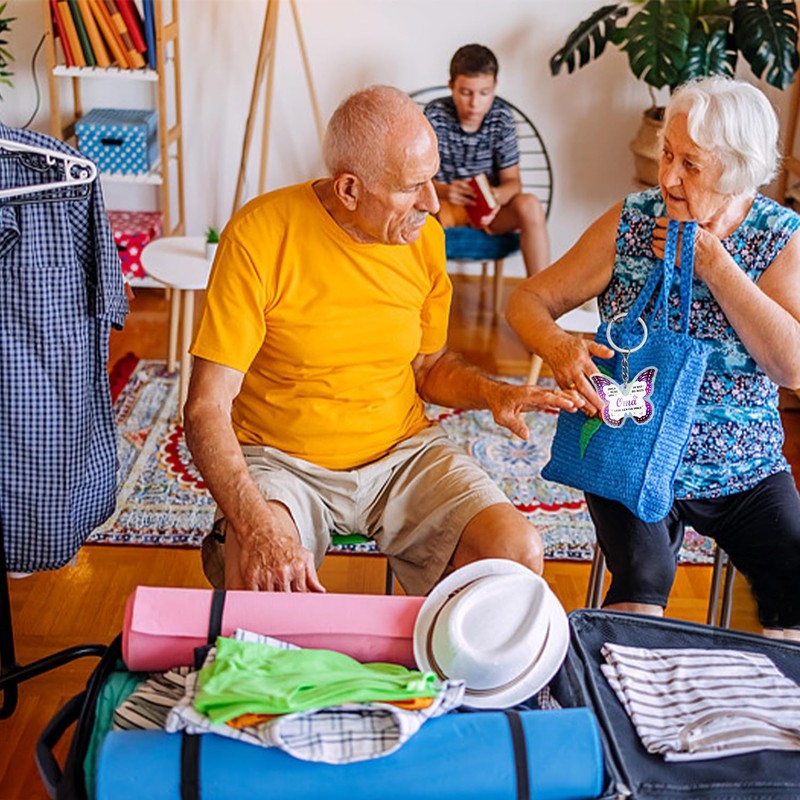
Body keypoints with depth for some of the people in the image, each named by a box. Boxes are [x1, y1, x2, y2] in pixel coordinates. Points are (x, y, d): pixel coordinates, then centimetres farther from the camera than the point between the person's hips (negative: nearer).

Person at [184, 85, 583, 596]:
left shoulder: (424, 236, -1)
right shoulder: (260, 236, -17)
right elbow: (207, 409, -17)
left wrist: (491, 393, -7)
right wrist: (259, 527, -32)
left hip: (402, 451, 5)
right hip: (281, 460, -4)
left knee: (519, 553, -16)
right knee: (262, 585, -34)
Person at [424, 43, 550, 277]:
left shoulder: (501, 117, -6)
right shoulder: (434, 115, -11)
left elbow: (512, 181, -6)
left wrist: (497, 196, -31)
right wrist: (444, 191, -37)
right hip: (443, 205, -1)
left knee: (529, 205, -30)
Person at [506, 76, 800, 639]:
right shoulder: (632, 223, -4)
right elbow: (529, 301, -2)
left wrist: (713, 265, -20)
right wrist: (558, 346, -26)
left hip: (745, 471, 1)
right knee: (643, 581, -25)